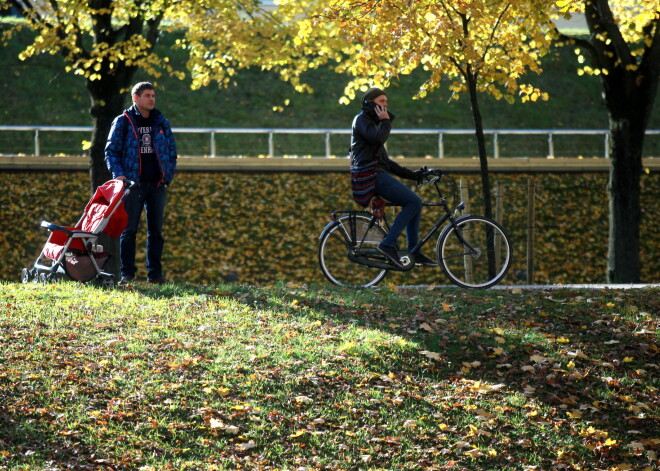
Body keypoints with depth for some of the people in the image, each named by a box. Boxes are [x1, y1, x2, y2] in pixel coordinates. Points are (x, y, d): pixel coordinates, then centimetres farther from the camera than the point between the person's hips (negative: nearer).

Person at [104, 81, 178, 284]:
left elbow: (172, 151, 16)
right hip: (133, 184, -3)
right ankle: (127, 273, 1)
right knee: (129, 230, -2)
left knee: (156, 230, 4)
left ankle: (155, 273, 8)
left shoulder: (161, 122, 13)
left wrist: (168, 176, 4)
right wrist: (119, 174, -12)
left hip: (157, 184, 3)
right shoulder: (123, 121, 2)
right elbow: (111, 151, 1)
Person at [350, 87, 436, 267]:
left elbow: (386, 161, 26)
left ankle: (414, 252, 8)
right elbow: (378, 138, -23)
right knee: (414, 202, -15)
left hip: (377, 176, 10)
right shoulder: (362, 120, -2)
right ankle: (388, 244, -18)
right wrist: (386, 121, -5)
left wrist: (412, 174, 20)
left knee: (414, 203, 9)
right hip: (370, 176, -10)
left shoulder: (372, 122, 27)